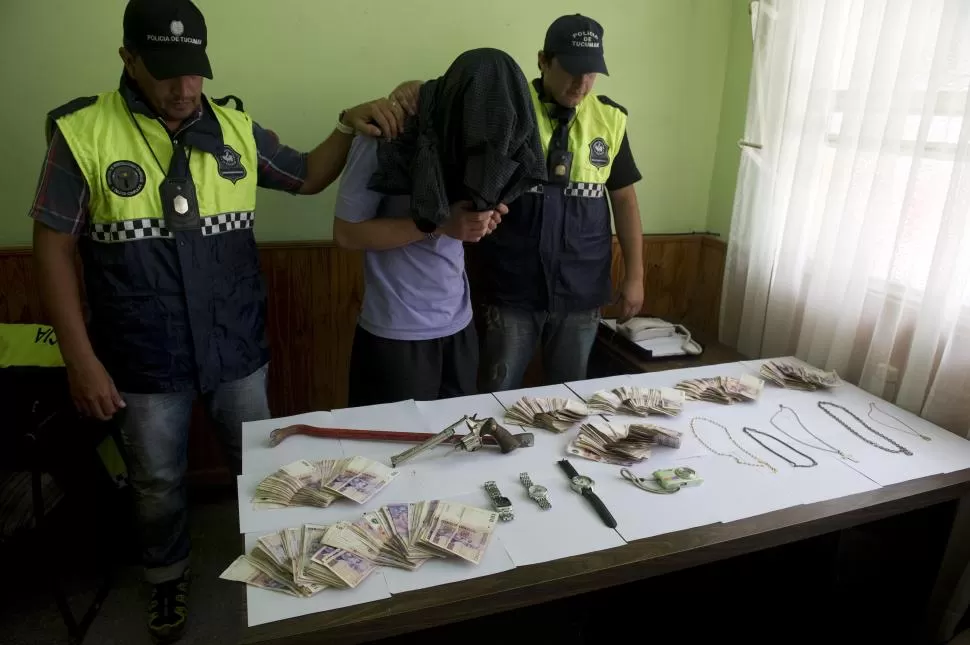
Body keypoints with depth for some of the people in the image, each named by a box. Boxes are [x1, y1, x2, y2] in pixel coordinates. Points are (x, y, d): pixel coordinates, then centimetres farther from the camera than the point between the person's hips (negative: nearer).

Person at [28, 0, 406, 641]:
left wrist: (348, 127, -7)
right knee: (158, 481, 19)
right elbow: (53, 246, -6)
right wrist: (81, 358, -8)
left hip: (237, 347, 3)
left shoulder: (235, 127, -1)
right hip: (145, 359, -2)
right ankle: (168, 575, 47)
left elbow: (306, 177, 12)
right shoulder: (82, 132, -10)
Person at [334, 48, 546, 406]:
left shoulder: (466, 140, 1)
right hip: (396, 334, -5)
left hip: (459, 325, 5)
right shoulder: (384, 139, -15)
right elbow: (346, 232, -13)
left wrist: (483, 219, -12)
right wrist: (439, 224, -22)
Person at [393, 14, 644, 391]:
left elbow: (624, 198, 8)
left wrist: (634, 275, 7)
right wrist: (415, 90, -28)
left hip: (582, 292, 3)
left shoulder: (610, 119, 3)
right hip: (513, 291, -2)